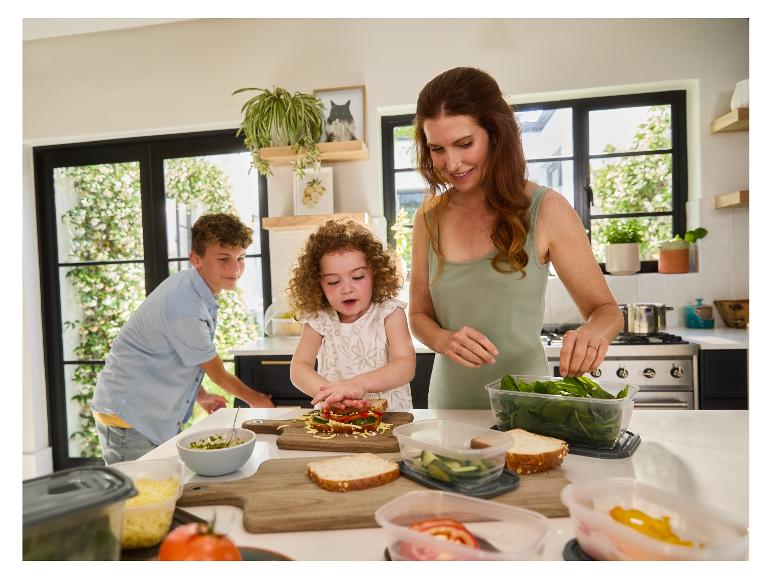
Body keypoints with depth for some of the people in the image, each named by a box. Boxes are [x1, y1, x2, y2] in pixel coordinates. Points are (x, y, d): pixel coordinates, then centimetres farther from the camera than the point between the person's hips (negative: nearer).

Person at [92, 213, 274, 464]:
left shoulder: (193, 288, 2)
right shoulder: (186, 307, -28)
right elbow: (218, 374, -14)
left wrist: (201, 396, 14)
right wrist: (255, 400, 1)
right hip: (128, 417, -9)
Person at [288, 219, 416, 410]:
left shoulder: (389, 313, -4)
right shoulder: (319, 319, 1)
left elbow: (406, 366, -15)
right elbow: (298, 368, -6)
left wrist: (360, 383, -31)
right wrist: (328, 392, -26)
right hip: (333, 418, 2)